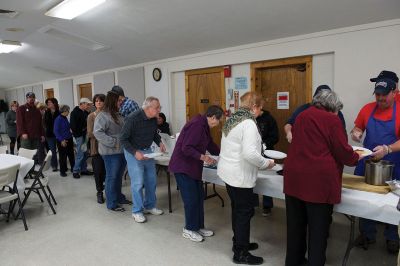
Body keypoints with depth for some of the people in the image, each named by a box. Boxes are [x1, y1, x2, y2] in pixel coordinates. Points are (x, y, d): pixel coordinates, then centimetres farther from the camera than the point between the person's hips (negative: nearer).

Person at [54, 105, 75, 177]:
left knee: (71, 155, 12)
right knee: (63, 156, 3)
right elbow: (56, 131, -16)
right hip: (62, 141, -7)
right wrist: (61, 140, -19)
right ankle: (62, 171, 15)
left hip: (69, 139, 7)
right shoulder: (58, 119, -14)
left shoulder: (65, 118, 8)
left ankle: (73, 168, 23)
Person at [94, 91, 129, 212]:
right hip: (111, 152, -8)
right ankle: (112, 204, 14)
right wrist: (113, 142, -23)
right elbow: (97, 132, -22)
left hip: (122, 151, 8)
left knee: (119, 176, 19)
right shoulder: (103, 115, -13)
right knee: (112, 177, 2)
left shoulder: (118, 114, 12)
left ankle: (119, 197, 34)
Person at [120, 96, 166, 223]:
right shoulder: (133, 118, -23)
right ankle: (137, 211, 15)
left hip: (147, 150, 7)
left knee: (151, 180, 12)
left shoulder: (154, 118, -5)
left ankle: (149, 206, 30)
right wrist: (135, 152, -27)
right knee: (138, 182, -3)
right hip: (133, 152, -6)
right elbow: (123, 139, -19)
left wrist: (159, 142, -3)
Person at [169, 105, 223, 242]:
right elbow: (186, 148, -25)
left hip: (193, 167, 10)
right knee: (191, 199, -1)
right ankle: (189, 230, 17)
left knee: (199, 197, 13)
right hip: (182, 166, -10)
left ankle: (198, 227, 26)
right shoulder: (197, 125, -22)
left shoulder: (204, 126, 10)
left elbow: (210, 144, 19)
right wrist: (202, 157, -27)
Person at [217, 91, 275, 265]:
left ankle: (239, 242, 36)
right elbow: (250, 153, -28)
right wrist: (266, 163, -12)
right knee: (245, 211, 3)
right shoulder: (248, 123, -19)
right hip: (240, 175, -9)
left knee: (238, 209, 20)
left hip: (229, 172, 10)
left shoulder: (232, 120, 10)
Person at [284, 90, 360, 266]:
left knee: (295, 224, 18)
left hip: (294, 176, 6)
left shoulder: (302, 116, 15)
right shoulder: (331, 120, -5)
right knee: (318, 228, 7)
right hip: (319, 179, -6)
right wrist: (355, 157, 19)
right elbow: (343, 152, -3)